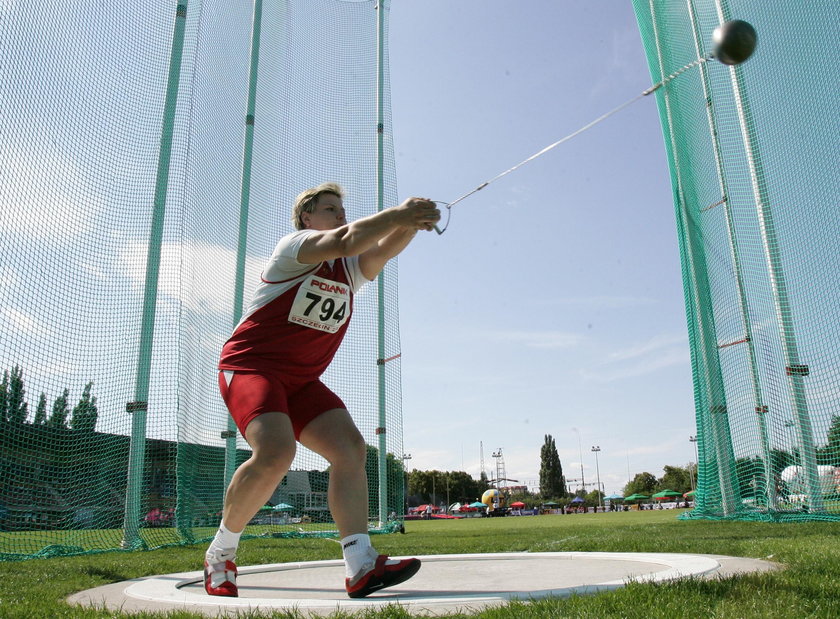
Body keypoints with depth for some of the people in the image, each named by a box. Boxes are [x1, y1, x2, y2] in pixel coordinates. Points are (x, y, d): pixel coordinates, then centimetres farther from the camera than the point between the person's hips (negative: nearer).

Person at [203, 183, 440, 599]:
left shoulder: (349, 271, 15)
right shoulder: (292, 246, -5)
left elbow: (383, 249, -3)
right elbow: (344, 241, -23)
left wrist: (412, 223, -22)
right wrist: (399, 212, -22)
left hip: (301, 380, 7)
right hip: (250, 365, -7)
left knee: (350, 446, -13)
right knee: (275, 451, -28)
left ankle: (361, 567, -16)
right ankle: (219, 555, -4)